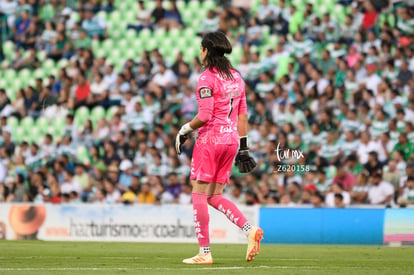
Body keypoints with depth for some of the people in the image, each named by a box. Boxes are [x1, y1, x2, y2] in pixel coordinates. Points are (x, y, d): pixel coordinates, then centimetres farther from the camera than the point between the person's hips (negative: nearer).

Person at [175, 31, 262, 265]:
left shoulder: (207, 78, -11)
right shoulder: (236, 76, 13)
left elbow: (205, 115, -18)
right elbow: (243, 114, 14)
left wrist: (185, 130, -3)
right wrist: (243, 145, 17)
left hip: (210, 139, -7)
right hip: (231, 140, 7)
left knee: (199, 195, 0)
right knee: (215, 197, 13)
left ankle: (204, 252, -3)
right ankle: (250, 230, -5)